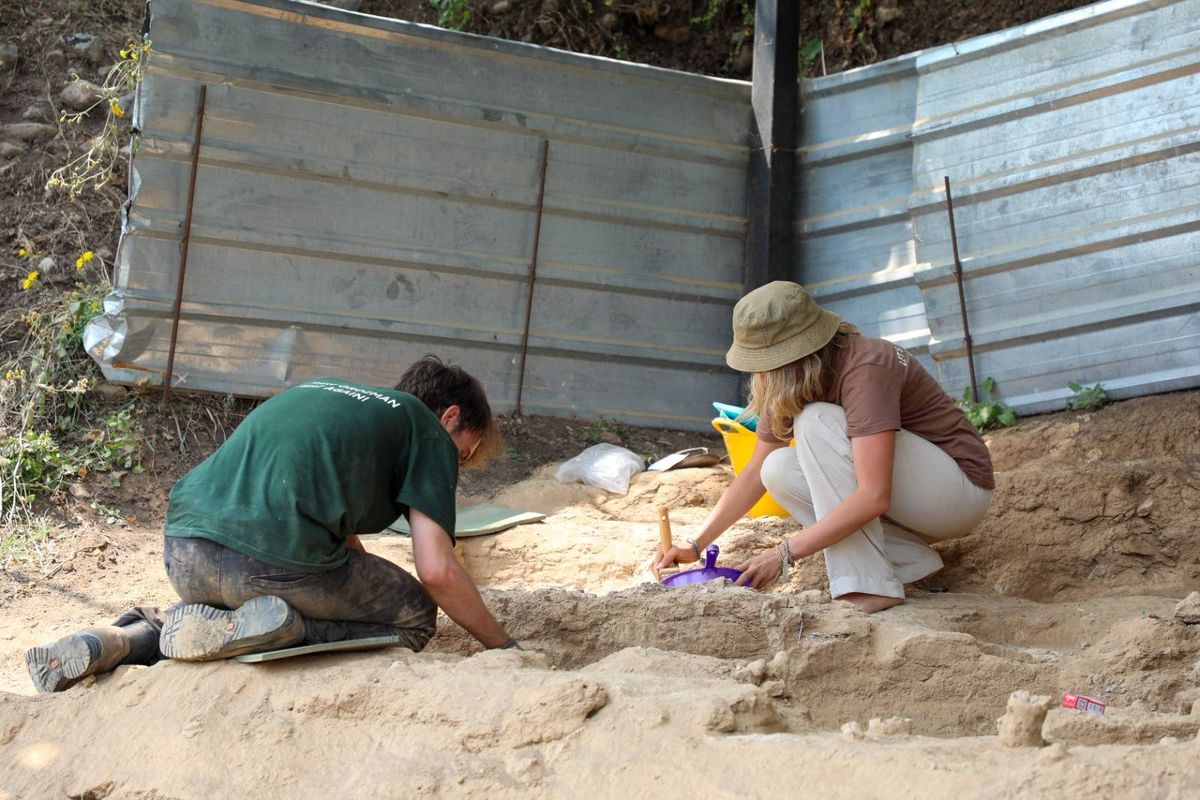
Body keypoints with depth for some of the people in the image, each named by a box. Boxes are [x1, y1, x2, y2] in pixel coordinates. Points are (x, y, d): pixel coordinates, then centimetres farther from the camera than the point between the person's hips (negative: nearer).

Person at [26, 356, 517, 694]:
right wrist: (503, 645, 16)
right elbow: (437, 571, 3)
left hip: (183, 555, 7)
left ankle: (132, 638, 9)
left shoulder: (320, 391, 32)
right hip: (276, 560, -7)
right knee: (416, 617, 14)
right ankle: (276, 629, -10)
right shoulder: (429, 432, 11)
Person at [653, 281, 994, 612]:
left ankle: (867, 586, -24)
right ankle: (910, 563, -7)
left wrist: (785, 553, -32)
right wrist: (695, 545, -3)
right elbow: (756, 473, 6)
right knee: (778, 469, -11)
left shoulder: (865, 369, -28)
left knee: (818, 422, -25)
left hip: (960, 485, -8)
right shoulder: (788, 384, -3)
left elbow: (874, 497, -34)